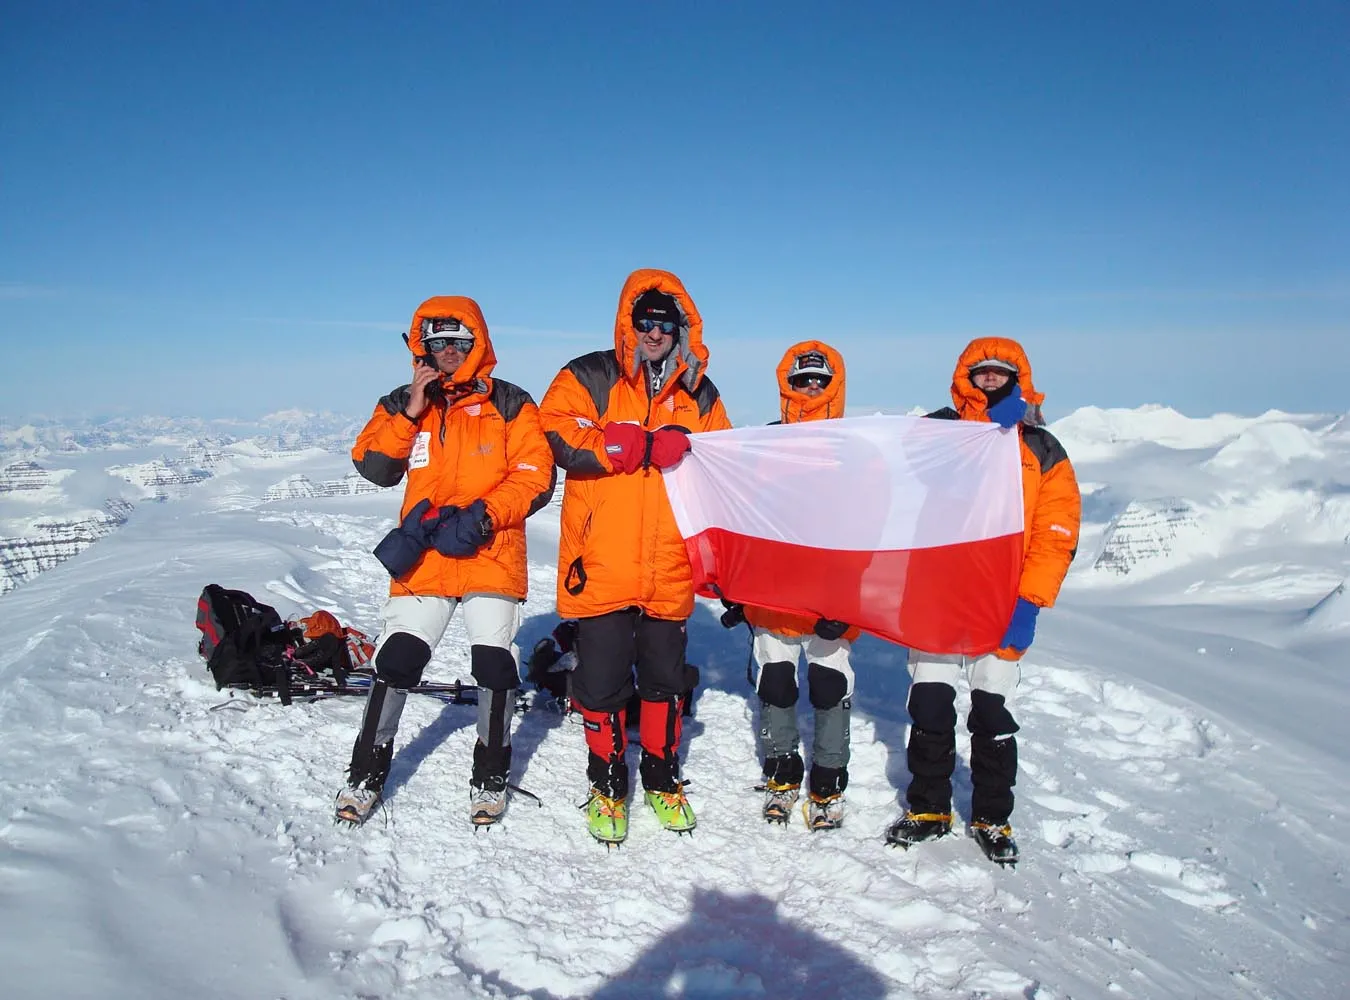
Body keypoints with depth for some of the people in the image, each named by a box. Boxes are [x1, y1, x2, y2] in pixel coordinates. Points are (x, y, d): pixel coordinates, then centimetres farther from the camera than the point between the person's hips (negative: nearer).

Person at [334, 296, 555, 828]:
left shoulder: (509, 403, 3)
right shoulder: (402, 404, 12)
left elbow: (535, 476, -3)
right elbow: (374, 467, 1)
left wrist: (482, 515, -15)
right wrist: (410, 413, -9)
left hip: (492, 555, -2)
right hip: (422, 558, 2)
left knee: (495, 660, -4)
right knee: (397, 656, -3)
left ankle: (490, 775, 17)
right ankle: (367, 771, 15)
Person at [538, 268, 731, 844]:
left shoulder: (699, 393, 12)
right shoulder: (589, 378, 0)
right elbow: (558, 436, -16)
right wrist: (647, 445, -17)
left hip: (669, 569, 3)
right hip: (601, 565, -3)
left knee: (665, 677, 14)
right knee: (602, 681, 5)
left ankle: (661, 779, 32)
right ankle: (607, 784, 25)